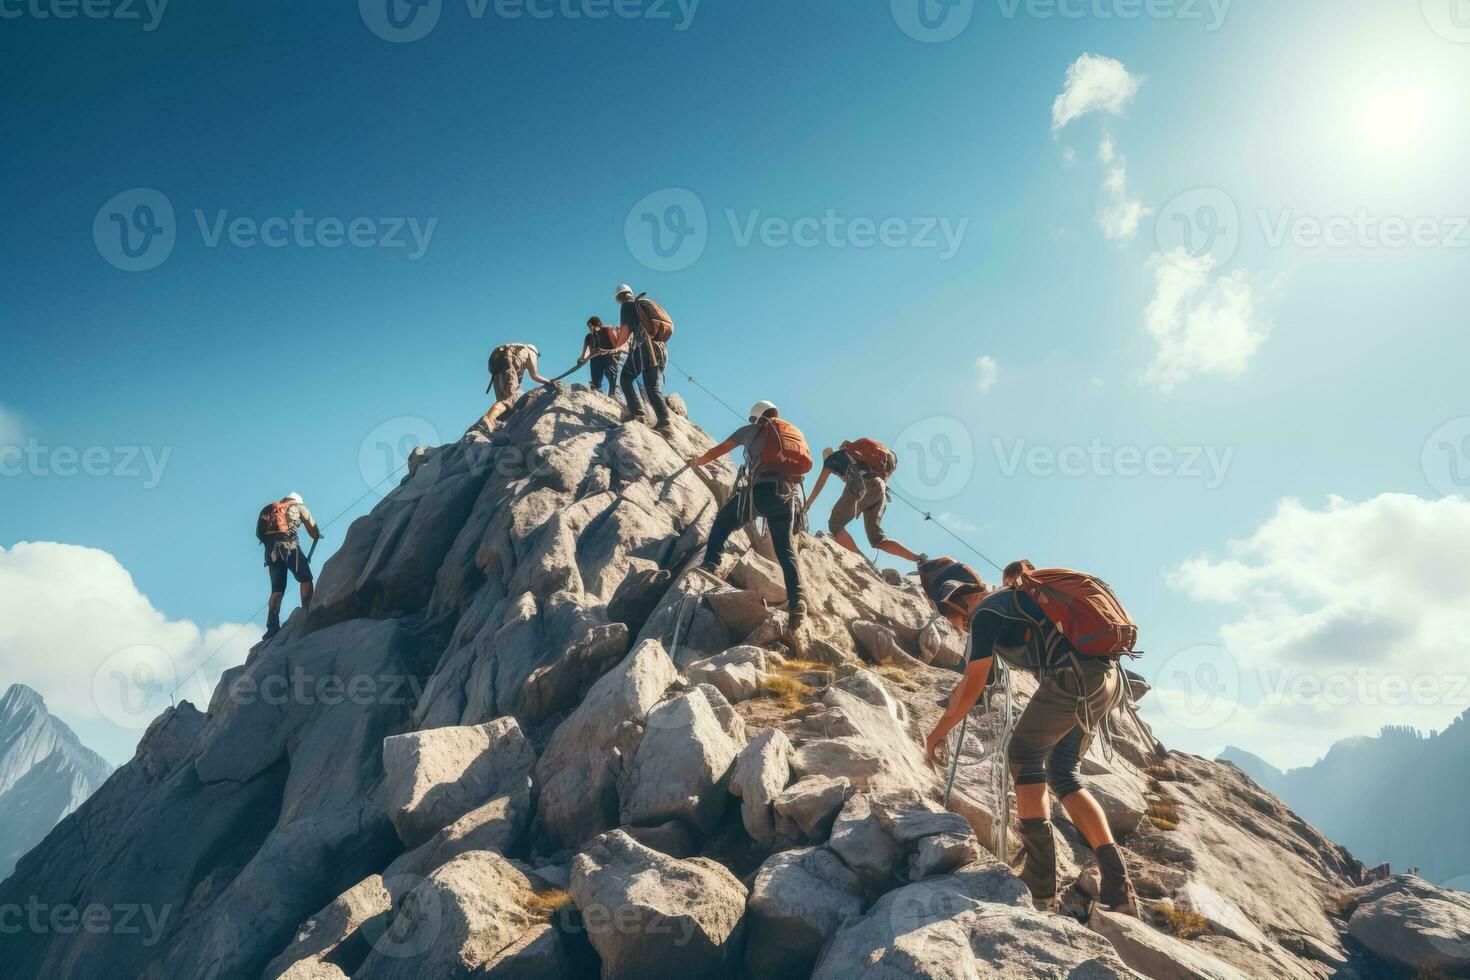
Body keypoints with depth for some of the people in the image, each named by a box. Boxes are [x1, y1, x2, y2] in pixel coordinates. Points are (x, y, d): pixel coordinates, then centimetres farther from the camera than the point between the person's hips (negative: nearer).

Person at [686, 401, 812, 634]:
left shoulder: (751, 430, 22)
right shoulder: (795, 432, 31)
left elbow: (718, 451, 35)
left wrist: (698, 461, 55)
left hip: (761, 488, -3)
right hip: (791, 493, 3)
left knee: (723, 521, 20)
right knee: (786, 551, 4)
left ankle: (711, 565, 2)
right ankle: (797, 599, -18)